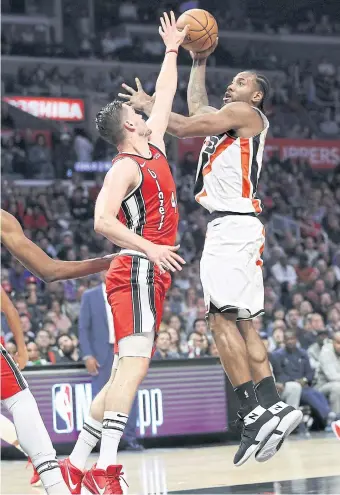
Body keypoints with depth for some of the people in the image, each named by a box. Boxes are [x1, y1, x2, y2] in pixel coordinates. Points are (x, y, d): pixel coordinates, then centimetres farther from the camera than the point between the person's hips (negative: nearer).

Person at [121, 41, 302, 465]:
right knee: (240, 324, 6)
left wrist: (148, 105, 8)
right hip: (228, 227, 10)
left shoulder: (246, 114, -3)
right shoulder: (228, 118, 23)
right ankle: (273, 407, 2)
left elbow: (185, 126, -6)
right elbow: (196, 109, 40)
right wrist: (199, 62, 41)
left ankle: (255, 413, -22)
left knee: (221, 318, -17)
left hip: (233, 225, -10)